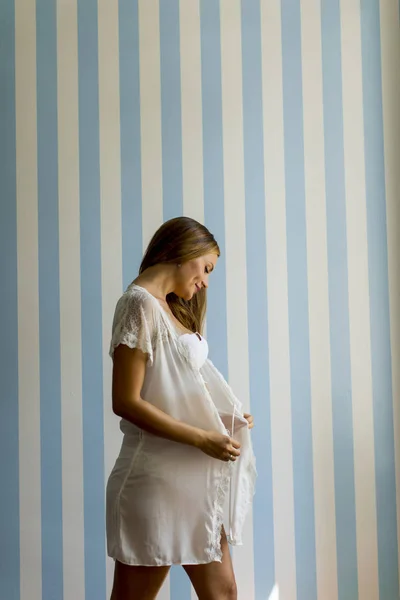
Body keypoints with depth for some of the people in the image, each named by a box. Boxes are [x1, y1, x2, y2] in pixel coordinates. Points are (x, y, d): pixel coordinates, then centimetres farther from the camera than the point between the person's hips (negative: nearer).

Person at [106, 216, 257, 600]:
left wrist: (225, 417, 2)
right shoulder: (140, 303, -13)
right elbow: (126, 402, -19)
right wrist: (203, 439, -18)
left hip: (193, 475, 9)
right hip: (158, 475, -9)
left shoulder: (169, 308, 15)